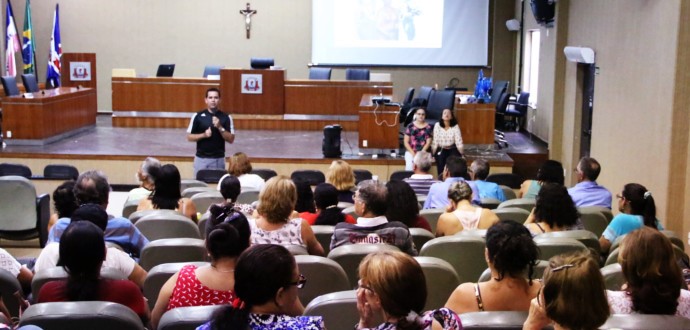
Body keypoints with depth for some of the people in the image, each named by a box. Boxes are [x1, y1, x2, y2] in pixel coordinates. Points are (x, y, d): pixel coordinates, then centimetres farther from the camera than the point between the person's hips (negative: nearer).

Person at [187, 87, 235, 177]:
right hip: (201, 158, 0)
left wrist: (220, 127, -17)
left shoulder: (226, 117, 0)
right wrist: (203, 135, -14)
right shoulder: (197, 116, 0)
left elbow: (231, 139, -3)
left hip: (218, 159, 0)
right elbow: (189, 137, 2)